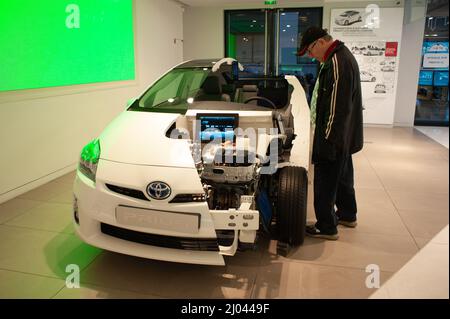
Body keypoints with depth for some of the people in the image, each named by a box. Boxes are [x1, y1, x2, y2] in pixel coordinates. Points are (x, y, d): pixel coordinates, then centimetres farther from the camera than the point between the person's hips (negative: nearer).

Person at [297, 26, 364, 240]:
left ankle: (326, 227, 10)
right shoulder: (343, 55, 14)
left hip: (334, 136, -11)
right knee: (343, 176, 22)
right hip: (345, 135, 11)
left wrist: (327, 138, -21)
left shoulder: (336, 62, -20)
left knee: (325, 182, -1)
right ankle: (347, 215, 39)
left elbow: (336, 106, -24)